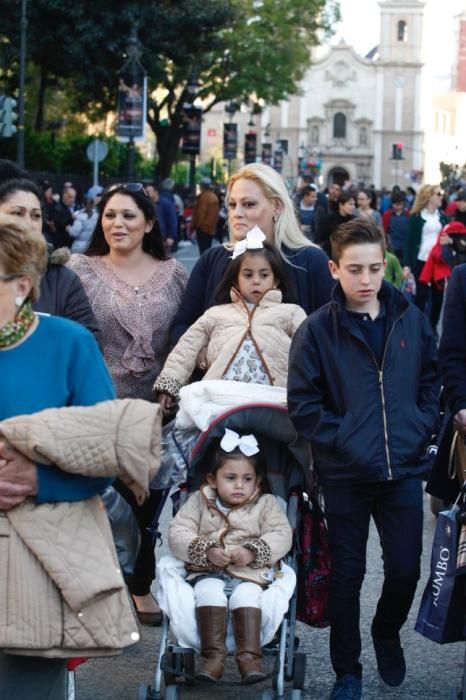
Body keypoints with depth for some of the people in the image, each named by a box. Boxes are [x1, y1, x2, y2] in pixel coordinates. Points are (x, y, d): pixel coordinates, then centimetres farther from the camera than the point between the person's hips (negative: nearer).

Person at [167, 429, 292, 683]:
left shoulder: (266, 504, 9)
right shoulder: (199, 501, 9)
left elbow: (282, 535, -3)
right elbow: (177, 534, 0)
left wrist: (253, 551, -19)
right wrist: (207, 551, -16)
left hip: (250, 573, -1)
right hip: (209, 572, 1)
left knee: (246, 595, -32)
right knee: (209, 591, -31)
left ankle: (249, 656, -33)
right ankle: (213, 655, -33)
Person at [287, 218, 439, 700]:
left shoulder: (410, 319, 2)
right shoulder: (317, 330, -8)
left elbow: (432, 378, 13)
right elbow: (302, 404, -7)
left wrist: (422, 426, 1)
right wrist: (341, 439, -14)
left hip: (405, 469, 2)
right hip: (345, 475, -2)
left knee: (405, 568, 6)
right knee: (347, 573, 8)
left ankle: (387, 633, 38)